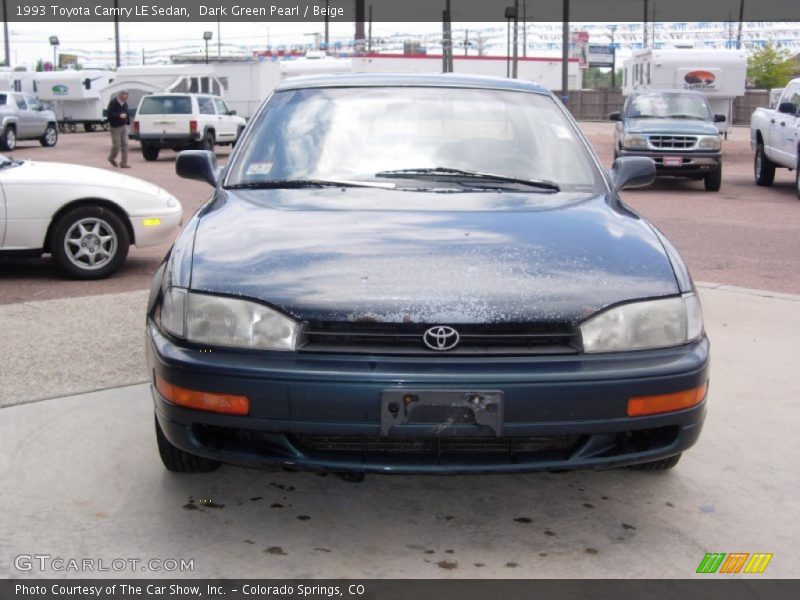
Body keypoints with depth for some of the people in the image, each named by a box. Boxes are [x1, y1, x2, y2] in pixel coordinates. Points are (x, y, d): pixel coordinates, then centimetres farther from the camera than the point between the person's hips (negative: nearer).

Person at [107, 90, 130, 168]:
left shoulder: (125, 103, 5)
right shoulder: (113, 103, -15)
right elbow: (109, 114, -21)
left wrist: (127, 122, 10)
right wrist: (119, 115, -30)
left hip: (123, 126, 6)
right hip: (115, 127, -6)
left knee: (125, 144, -1)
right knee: (116, 145, -3)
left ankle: (124, 163, 4)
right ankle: (111, 158, 25)